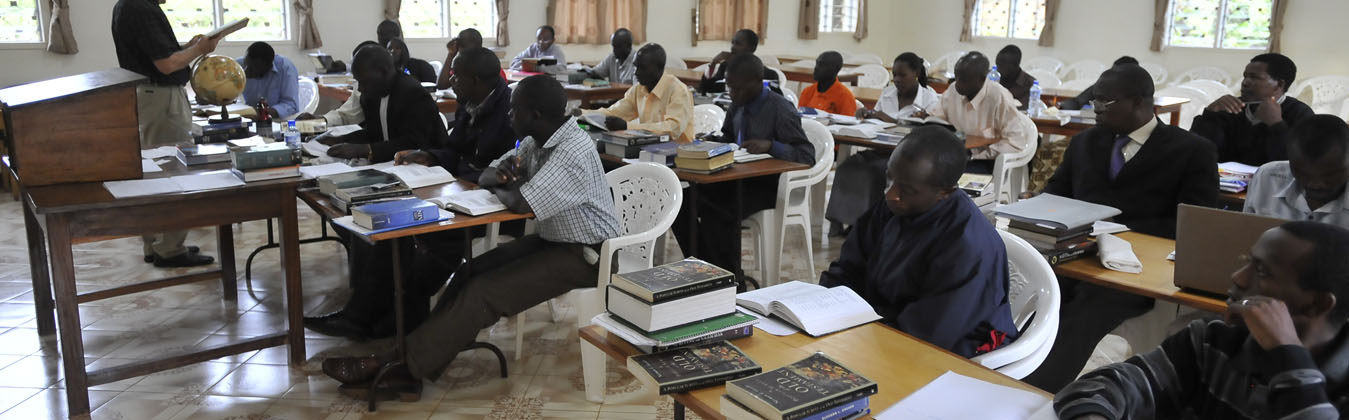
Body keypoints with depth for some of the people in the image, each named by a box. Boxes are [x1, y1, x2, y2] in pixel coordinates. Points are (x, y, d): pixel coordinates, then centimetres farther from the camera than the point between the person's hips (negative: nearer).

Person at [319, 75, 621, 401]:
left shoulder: (573, 152, -25)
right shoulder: (539, 141, 5)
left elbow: (520, 203, -32)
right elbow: (487, 176, 12)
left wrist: (502, 188, -9)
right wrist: (502, 176, -13)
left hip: (583, 255, -9)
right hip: (553, 238, 9)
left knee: (484, 292, -19)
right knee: (469, 275, -7)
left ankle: (402, 365, -11)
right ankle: (409, 371, -9)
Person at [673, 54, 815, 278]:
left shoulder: (781, 110, -15)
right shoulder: (738, 106, 8)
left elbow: (808, 156, -16)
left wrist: (770, 145, -31)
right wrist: (713, 141, 2)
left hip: (766, 185, -8)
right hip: (737, 178, 8)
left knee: (719, 213, -32)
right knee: (681, 202, -9)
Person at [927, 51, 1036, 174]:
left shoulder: (999, 98, -21)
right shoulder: (953, 91, -3)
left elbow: (1017, 142, -22)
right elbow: (936, 117, 13)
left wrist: (977, 154, -21)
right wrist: (925, 117, -10)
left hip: (991, 161, -6)